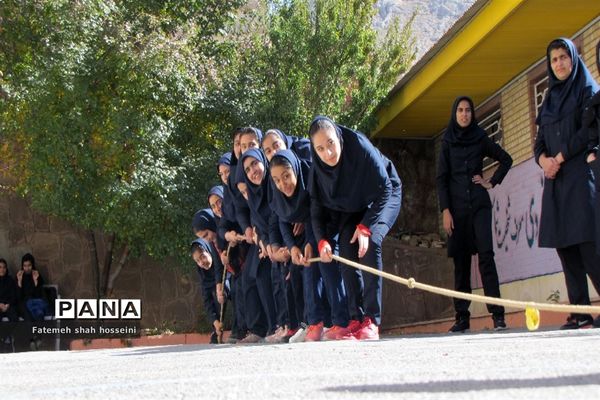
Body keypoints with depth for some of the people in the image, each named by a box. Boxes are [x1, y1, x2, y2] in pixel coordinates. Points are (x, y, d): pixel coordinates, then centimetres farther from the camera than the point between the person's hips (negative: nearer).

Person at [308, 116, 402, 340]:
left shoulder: (360, 147, -34)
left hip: (383, 199, -5)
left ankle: (372, 321, -26)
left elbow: (384, 189, -27)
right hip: (350, 207, 5)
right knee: (346, 250, -14)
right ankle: (356, 320, -8)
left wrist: (366, 227, -31)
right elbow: (317, 206, -9)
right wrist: (321, 240, -23)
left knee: (369, 243, -26)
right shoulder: (317, 167, -19)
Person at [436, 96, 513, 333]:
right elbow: (441, 178, 2)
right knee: (461, 261, 1)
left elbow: (506, 159, 21)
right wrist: (445, 210, -7)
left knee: (486, 255, -13)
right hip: (457, 206, 1)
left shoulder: (481, 139, 9)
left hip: (479, 204, 0)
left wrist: (492, 182, 9)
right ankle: (462, 317, 2)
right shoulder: (447, 143, 7)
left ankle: (497, 315, -16)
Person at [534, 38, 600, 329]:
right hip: (556, 180, 6)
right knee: (565, 245, -1)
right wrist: (544, 159, -5)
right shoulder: (549, 100, 21)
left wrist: (560, 158, -10)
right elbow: (539, 142, 16)